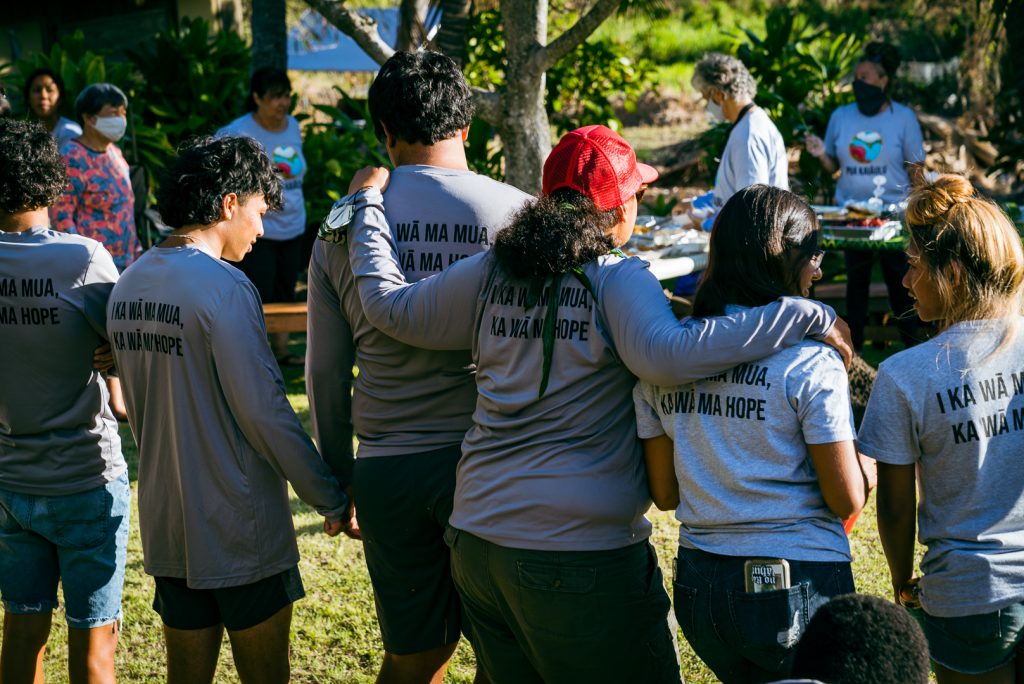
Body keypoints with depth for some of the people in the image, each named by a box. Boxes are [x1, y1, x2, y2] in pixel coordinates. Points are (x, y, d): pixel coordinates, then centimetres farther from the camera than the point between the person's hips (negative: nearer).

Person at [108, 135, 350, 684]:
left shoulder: (127, 285, 6)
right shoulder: (223, 287, -18)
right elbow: (264, 412, -19)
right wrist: (330, 499, -11)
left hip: (166, 528, 7)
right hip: (242, 534, -7)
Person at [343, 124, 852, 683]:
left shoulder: (490, 273, 4)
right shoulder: (617, 280, -12)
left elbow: (388, 305, 13)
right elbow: (666, 355, -30)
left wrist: (367, 204, 28)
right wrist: (803, 316, -28)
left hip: (476, 538, 7)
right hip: (581, 550, -6)